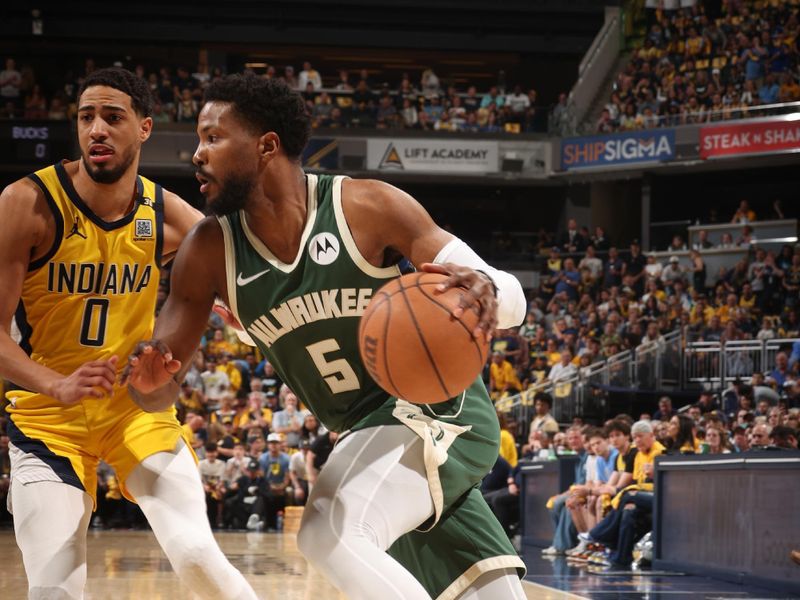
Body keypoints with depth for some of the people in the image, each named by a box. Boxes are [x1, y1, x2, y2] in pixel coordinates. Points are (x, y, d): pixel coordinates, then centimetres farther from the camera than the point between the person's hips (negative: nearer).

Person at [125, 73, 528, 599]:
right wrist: (149, 379, -27)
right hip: (370, 433, 6)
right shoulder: (210, 253, -6)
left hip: (437, 406, -6)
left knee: (333, 532, -29)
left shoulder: (366, 208, -18)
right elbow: (160, 389, -2)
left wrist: (485, 291, -41)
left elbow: (511, 295, -16)